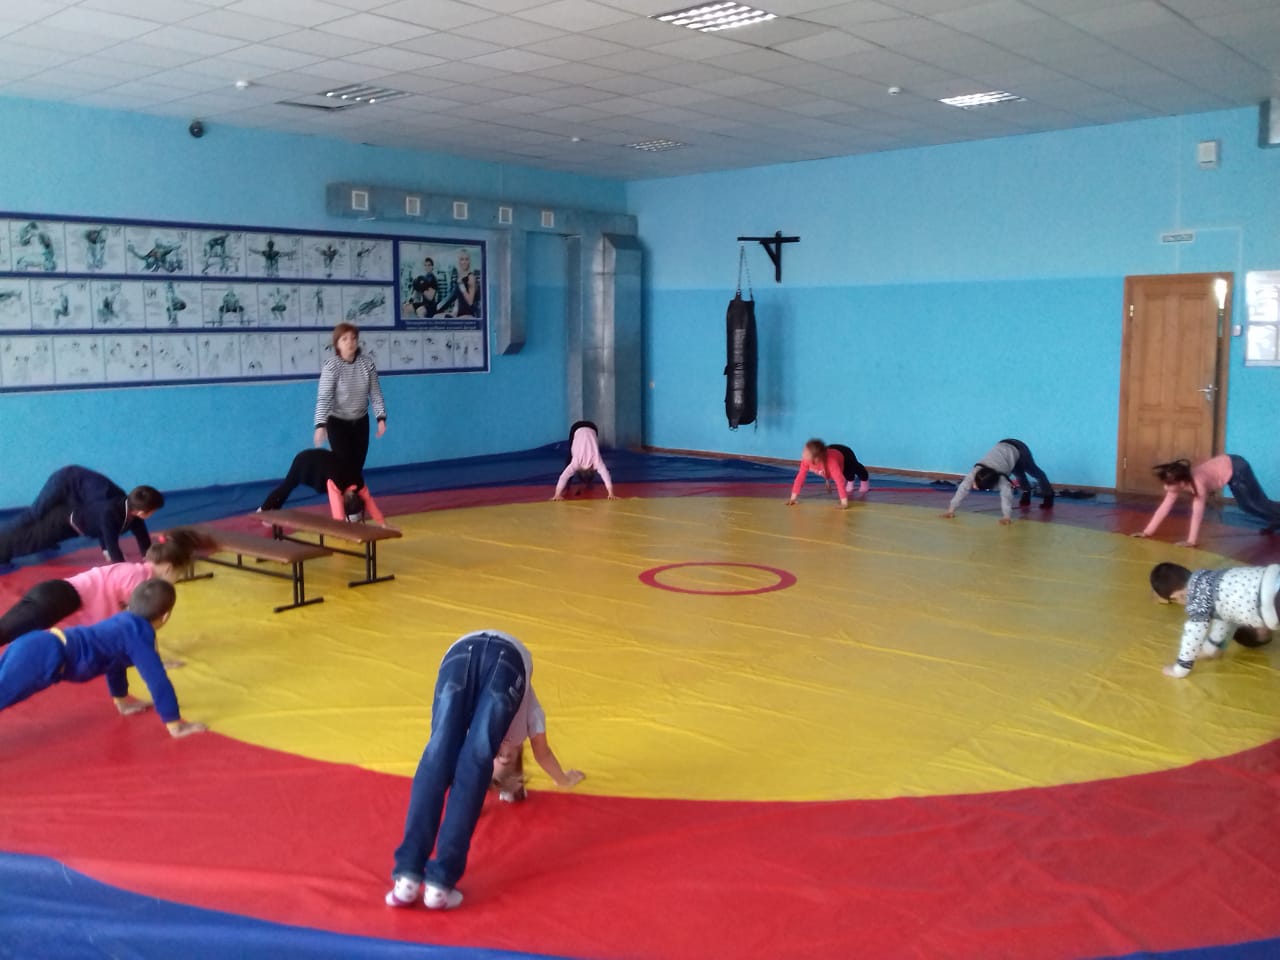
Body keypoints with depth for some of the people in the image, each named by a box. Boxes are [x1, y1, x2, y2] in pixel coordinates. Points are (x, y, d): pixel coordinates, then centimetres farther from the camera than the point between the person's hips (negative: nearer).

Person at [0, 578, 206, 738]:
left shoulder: (124, 622, 23)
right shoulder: (139, 636, -5)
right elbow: (157, 680, -10)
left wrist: (122, 700, 52)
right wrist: (176, 725, -5)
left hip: (35, 645, 10)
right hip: (46, 657, -10)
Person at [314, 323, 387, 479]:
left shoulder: (367, 362, -8)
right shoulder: (331, 365, -19)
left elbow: (375, 392, -1)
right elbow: (323, 397, -24)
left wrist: (381, 417, -8)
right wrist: (320, 424, -34)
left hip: (361, 421, 4)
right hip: (337, 422, -4)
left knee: (357, 467, 9)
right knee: (343, 466, -7)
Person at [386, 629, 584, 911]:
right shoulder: (530, 707, 43)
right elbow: (542, 752, 57)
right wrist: (564, 779, 75)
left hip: (460, 653, 2)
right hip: (509, 658, -2)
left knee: (438, 757, -9)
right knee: (476, 762, -7)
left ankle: (408, 875, -21)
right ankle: (440, 881, -16)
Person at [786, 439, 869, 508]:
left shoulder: (831, 462, -51)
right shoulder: (806, 460, -38)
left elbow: (840, 481, -53)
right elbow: (800, 477, -32)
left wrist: (844, 501, -56)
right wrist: (793, 497, -34)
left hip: (844, 455, -3)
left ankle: (864, 480, 57)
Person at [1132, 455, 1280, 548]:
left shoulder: (1198, 483, -38)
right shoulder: (1178, 483, -17)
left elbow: (1197, 513, -41)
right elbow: (1164, 508, -15)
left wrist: (1192, 541, -43)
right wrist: (1147, 531, -18)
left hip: (1236, 469, -7)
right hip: (1226, 464, 8)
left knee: (1258, 504, 5)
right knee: (1246, 506, 23)